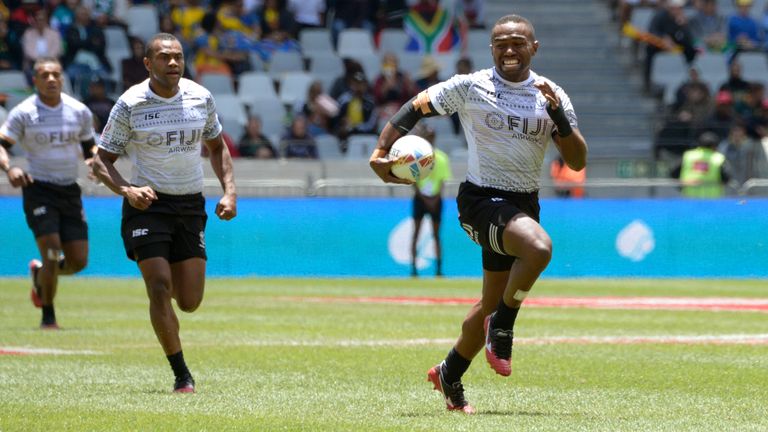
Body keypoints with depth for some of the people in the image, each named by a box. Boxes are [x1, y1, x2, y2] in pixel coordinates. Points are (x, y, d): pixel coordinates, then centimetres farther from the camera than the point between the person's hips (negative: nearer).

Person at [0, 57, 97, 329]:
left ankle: (39, 273, 34)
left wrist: (95, 159, -7)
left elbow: (90, 146, 16)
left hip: (70, 190, 4)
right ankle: (48, 316, 2)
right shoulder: (23, 113, -6)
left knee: (78, 261, 1)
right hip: (38, 188, -4)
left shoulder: (79, 112, 4)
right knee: (52, 252, -16)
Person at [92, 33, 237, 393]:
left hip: (190, 205, 3)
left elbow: (216, 148, 17)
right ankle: (181, 375, -4)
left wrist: (229, 191, 3)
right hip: (148, 204, -3)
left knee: (189, 302, 1)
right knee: (160, 290, -16)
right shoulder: (129, 105, -9)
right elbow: (102, 160, -3)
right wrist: (127, 190, -22)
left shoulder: (201, 98, 1)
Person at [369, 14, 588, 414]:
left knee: (494, 302, 14)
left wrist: (558, 114, -16)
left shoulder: (551, 95, 3)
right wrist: (380, 153, -15)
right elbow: (415, 108, -2)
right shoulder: (470, 87, -6)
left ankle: (450, 375, 36)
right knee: (539, 247, -33)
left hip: (523, 206, 5)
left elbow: (577, 162, 0)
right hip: (481, 200, -5)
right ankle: (502, 326, -11)